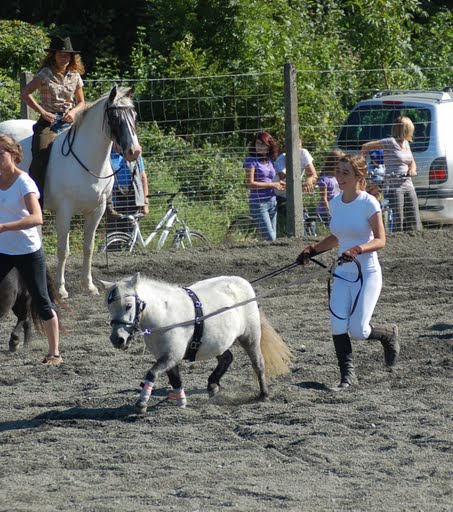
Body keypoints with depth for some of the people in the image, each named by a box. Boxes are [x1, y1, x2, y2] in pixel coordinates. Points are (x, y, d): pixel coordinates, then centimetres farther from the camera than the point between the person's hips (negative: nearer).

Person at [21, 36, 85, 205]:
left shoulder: (75, 77, 12)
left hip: (68, 122, 3)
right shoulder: (45, 74, 0)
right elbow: (25, 93, -1)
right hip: (48, 121, -3)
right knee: (41, 154, -26)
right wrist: (42, 112, -8)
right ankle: (36, 200, -25)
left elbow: (81, 102, 21)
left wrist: (73, 111, -1)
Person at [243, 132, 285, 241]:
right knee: (270, 238, -15)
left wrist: (278, 184, 2)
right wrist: (272, 185, -11)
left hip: (272, 202, 7)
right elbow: (250, 184, -12)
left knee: (273, 237, 4)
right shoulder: (251, 161, -5)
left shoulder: (269, 161, 14)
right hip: (258, 203, -7)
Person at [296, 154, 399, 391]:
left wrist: (357, 250, -31)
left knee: (358, 330, -10)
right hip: (343, 274, 5)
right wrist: (313, 250, 6)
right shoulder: (335, 203, 6)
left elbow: (380, 240, -14)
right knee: (338, 327, -10)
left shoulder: (369, 203, -12)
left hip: (367, 273, -5)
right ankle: (347, 374, 4)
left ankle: (388, 333, 22)